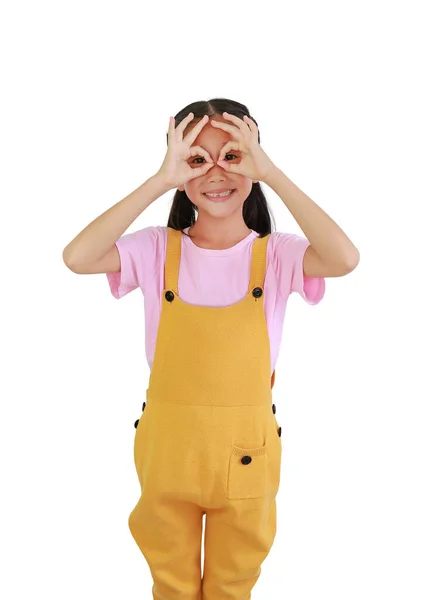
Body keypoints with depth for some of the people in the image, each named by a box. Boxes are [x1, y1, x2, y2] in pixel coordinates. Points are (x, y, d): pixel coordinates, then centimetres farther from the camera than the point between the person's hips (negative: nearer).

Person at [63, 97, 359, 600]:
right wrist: (160, 181, -28)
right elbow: (77, 257, -26)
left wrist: (272, 175, -28)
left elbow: (344, 259, -30)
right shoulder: (158, 249, -9)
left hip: (246, 448, 0)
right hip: (169, 445, 1)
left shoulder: (275, 253, -10)